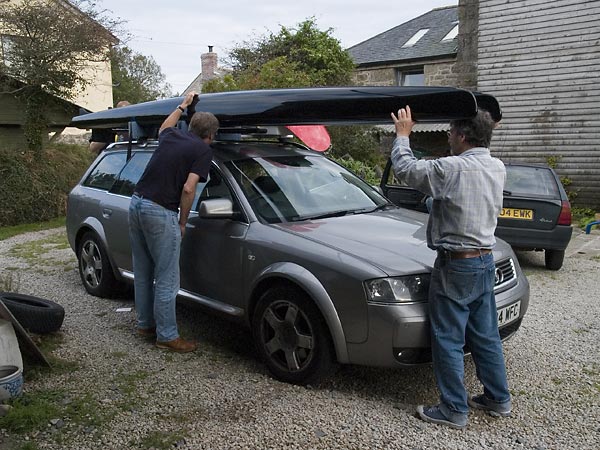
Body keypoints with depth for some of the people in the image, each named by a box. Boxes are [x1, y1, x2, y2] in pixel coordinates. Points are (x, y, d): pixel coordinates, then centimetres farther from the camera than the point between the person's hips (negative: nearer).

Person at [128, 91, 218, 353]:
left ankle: (145, 323, 31)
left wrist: (183, 105, 48)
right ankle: (167, 336, 8)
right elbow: (188, 189, -14)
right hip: (160, 212, -8)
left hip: (136, 203, 8)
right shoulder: (203, 150, -5)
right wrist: (183, 222, -2)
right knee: (166, 279, 1)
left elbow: (163, 127, 41)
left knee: (143, 272, 18)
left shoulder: (171, 136, 14)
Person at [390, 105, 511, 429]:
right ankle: (498, 399, 31)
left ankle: (454, 410, 13)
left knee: (448, 341, 4)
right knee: (485, 335, 19)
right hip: (486, 260, 8)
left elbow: (406, 169, -11)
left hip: (456, 265, -8)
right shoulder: (497, 168, 4)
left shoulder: (453, 169, -21)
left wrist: (403, 134, 4)